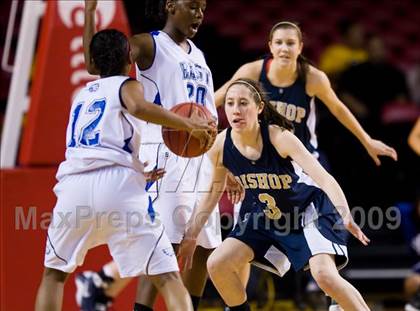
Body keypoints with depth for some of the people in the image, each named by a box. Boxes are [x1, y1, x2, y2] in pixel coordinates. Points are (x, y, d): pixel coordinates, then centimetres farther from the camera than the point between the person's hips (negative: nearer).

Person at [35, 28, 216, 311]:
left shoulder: (82, 94, 31)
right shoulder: (127, 85, 14)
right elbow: (138, 107, -10)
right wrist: (189, 125, -4)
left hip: (74, 183, 4)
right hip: (117, 182, -4)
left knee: (55, 272, 23)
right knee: (167, 277, -2)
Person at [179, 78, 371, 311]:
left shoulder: (279, 137, -30)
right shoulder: (220, 146, -16)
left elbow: (324, 179, -38)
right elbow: (212, 193, 3)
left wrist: (346, 217, -54)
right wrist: (190, 237, 3)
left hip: (309, 209, -5)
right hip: (266, 216, 5)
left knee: (324, 275, -25)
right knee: (217, 264, -8)